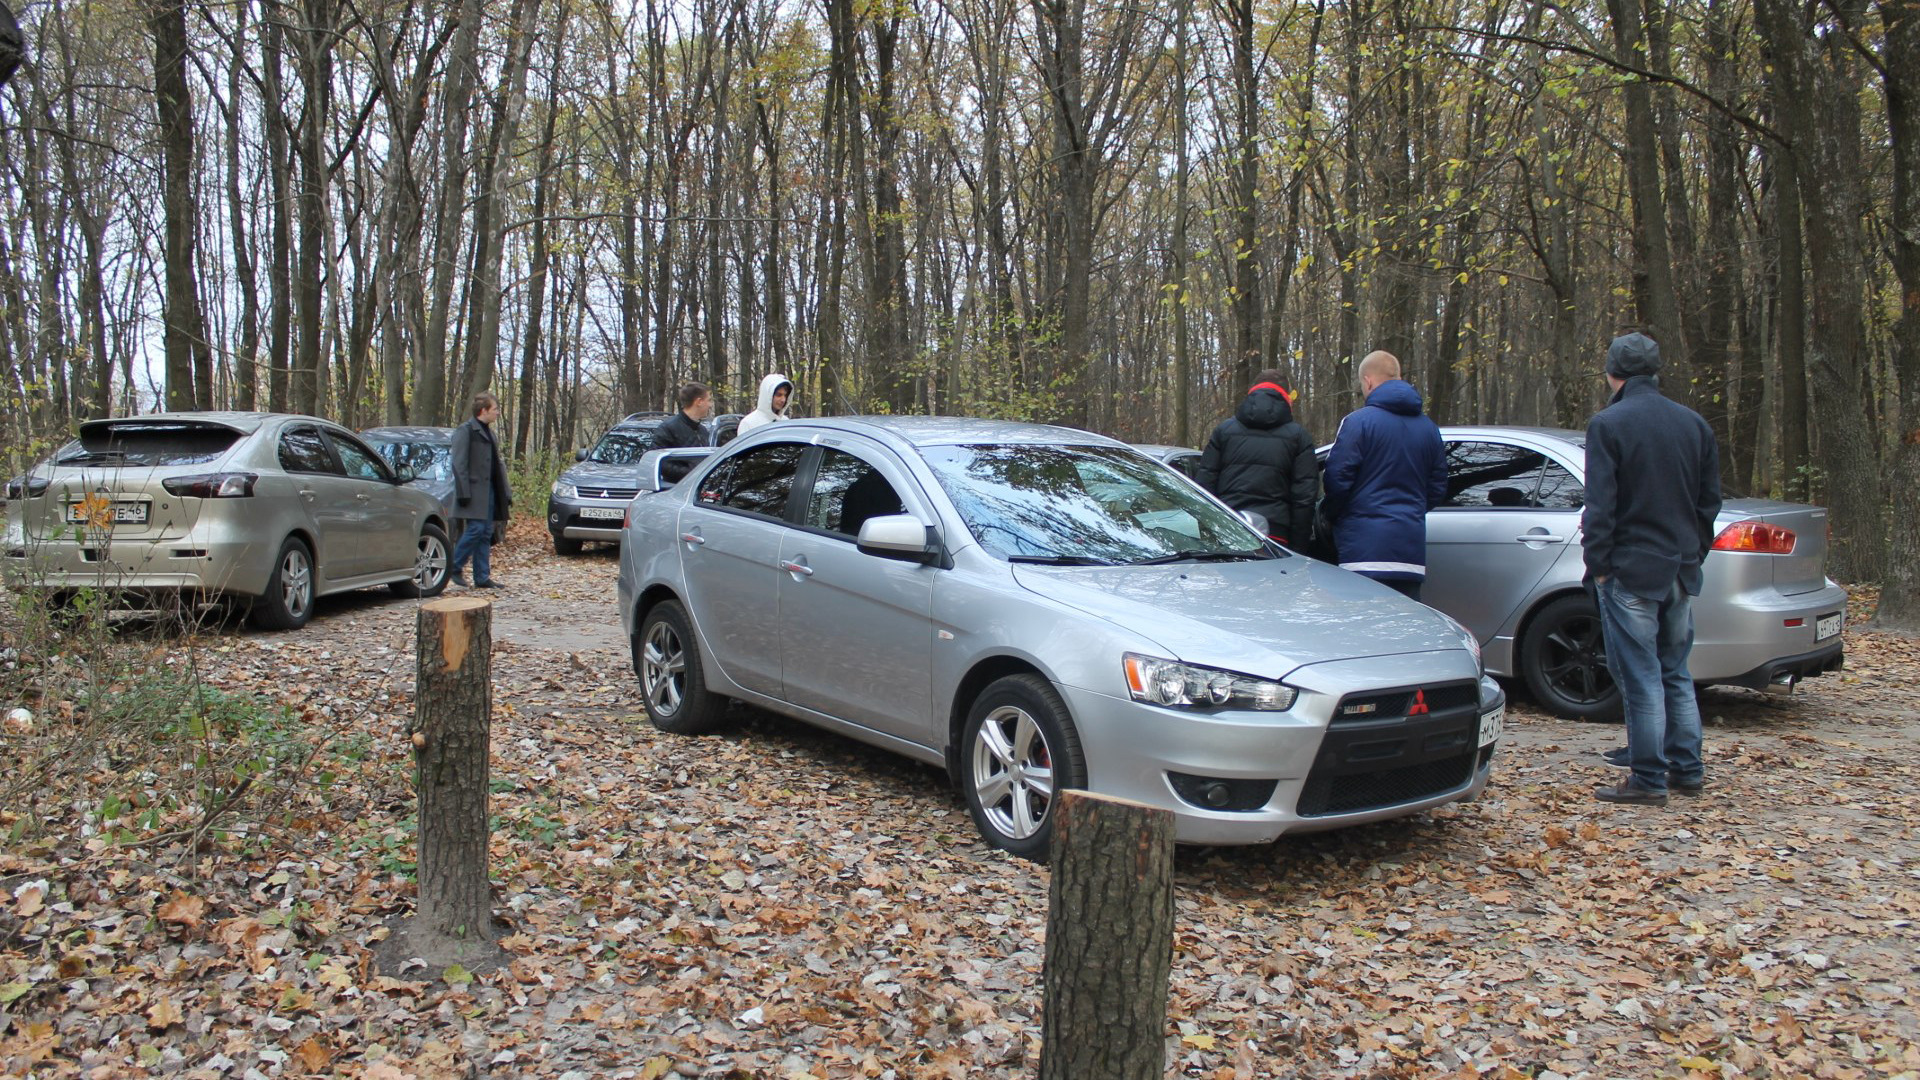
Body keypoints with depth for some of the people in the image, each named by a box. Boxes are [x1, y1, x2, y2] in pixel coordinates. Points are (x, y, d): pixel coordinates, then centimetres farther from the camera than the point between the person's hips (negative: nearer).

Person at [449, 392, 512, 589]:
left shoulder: (488, 432, 19)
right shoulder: (465, 431, -7)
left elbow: (498, 464, 20)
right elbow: (459, 464, -13)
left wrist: (506, 492, 14)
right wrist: (464, 493, -19)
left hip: (489, 492, 8)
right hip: (475, 493, -8)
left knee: (486, 534, 6)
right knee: (475, 529, -12)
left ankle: (482, 578, 8)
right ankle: (455, 568, 4)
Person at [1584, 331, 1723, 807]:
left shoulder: (1608, 424, -11)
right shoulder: (1694, 423, 8)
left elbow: (1600, 505, -14)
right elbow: (1710, 500, 13)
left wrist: (1598, 564, -7)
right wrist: (1693, 554, 20)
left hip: (1630, 571, -6)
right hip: (1681, 570, 6)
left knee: (1640, 678, -1)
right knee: (1675, 674, 17)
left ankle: (1648, 781, 3)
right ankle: (1687, 771, 22)